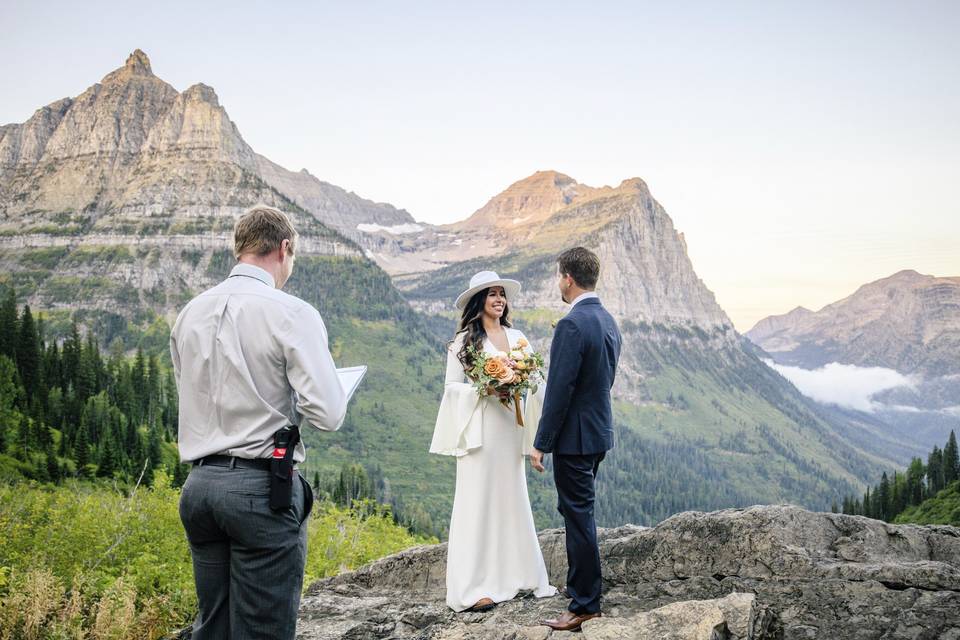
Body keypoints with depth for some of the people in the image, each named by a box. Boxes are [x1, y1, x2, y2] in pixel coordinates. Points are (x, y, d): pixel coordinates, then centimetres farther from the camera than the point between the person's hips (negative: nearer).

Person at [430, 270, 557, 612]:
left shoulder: (517, 338, 11)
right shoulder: (463, 340, -1)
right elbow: (451, 386, -2)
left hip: (510, 426, 5)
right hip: (479, 427, -4)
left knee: (512, 498, 10)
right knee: (478, 500, -2)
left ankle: (517, 574, 21)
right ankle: (473, 587, 3)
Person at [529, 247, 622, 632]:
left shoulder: (572, 325, -20)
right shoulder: (608, 321, 10)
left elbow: (559, 390, -21)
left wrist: (541, 444, -14)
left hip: (574, 437, -9)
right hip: (600, 431, 9)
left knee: (579, 517, -1)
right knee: (577, 511, 20)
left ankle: (585, 605, 8)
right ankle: (582, 586, 31)